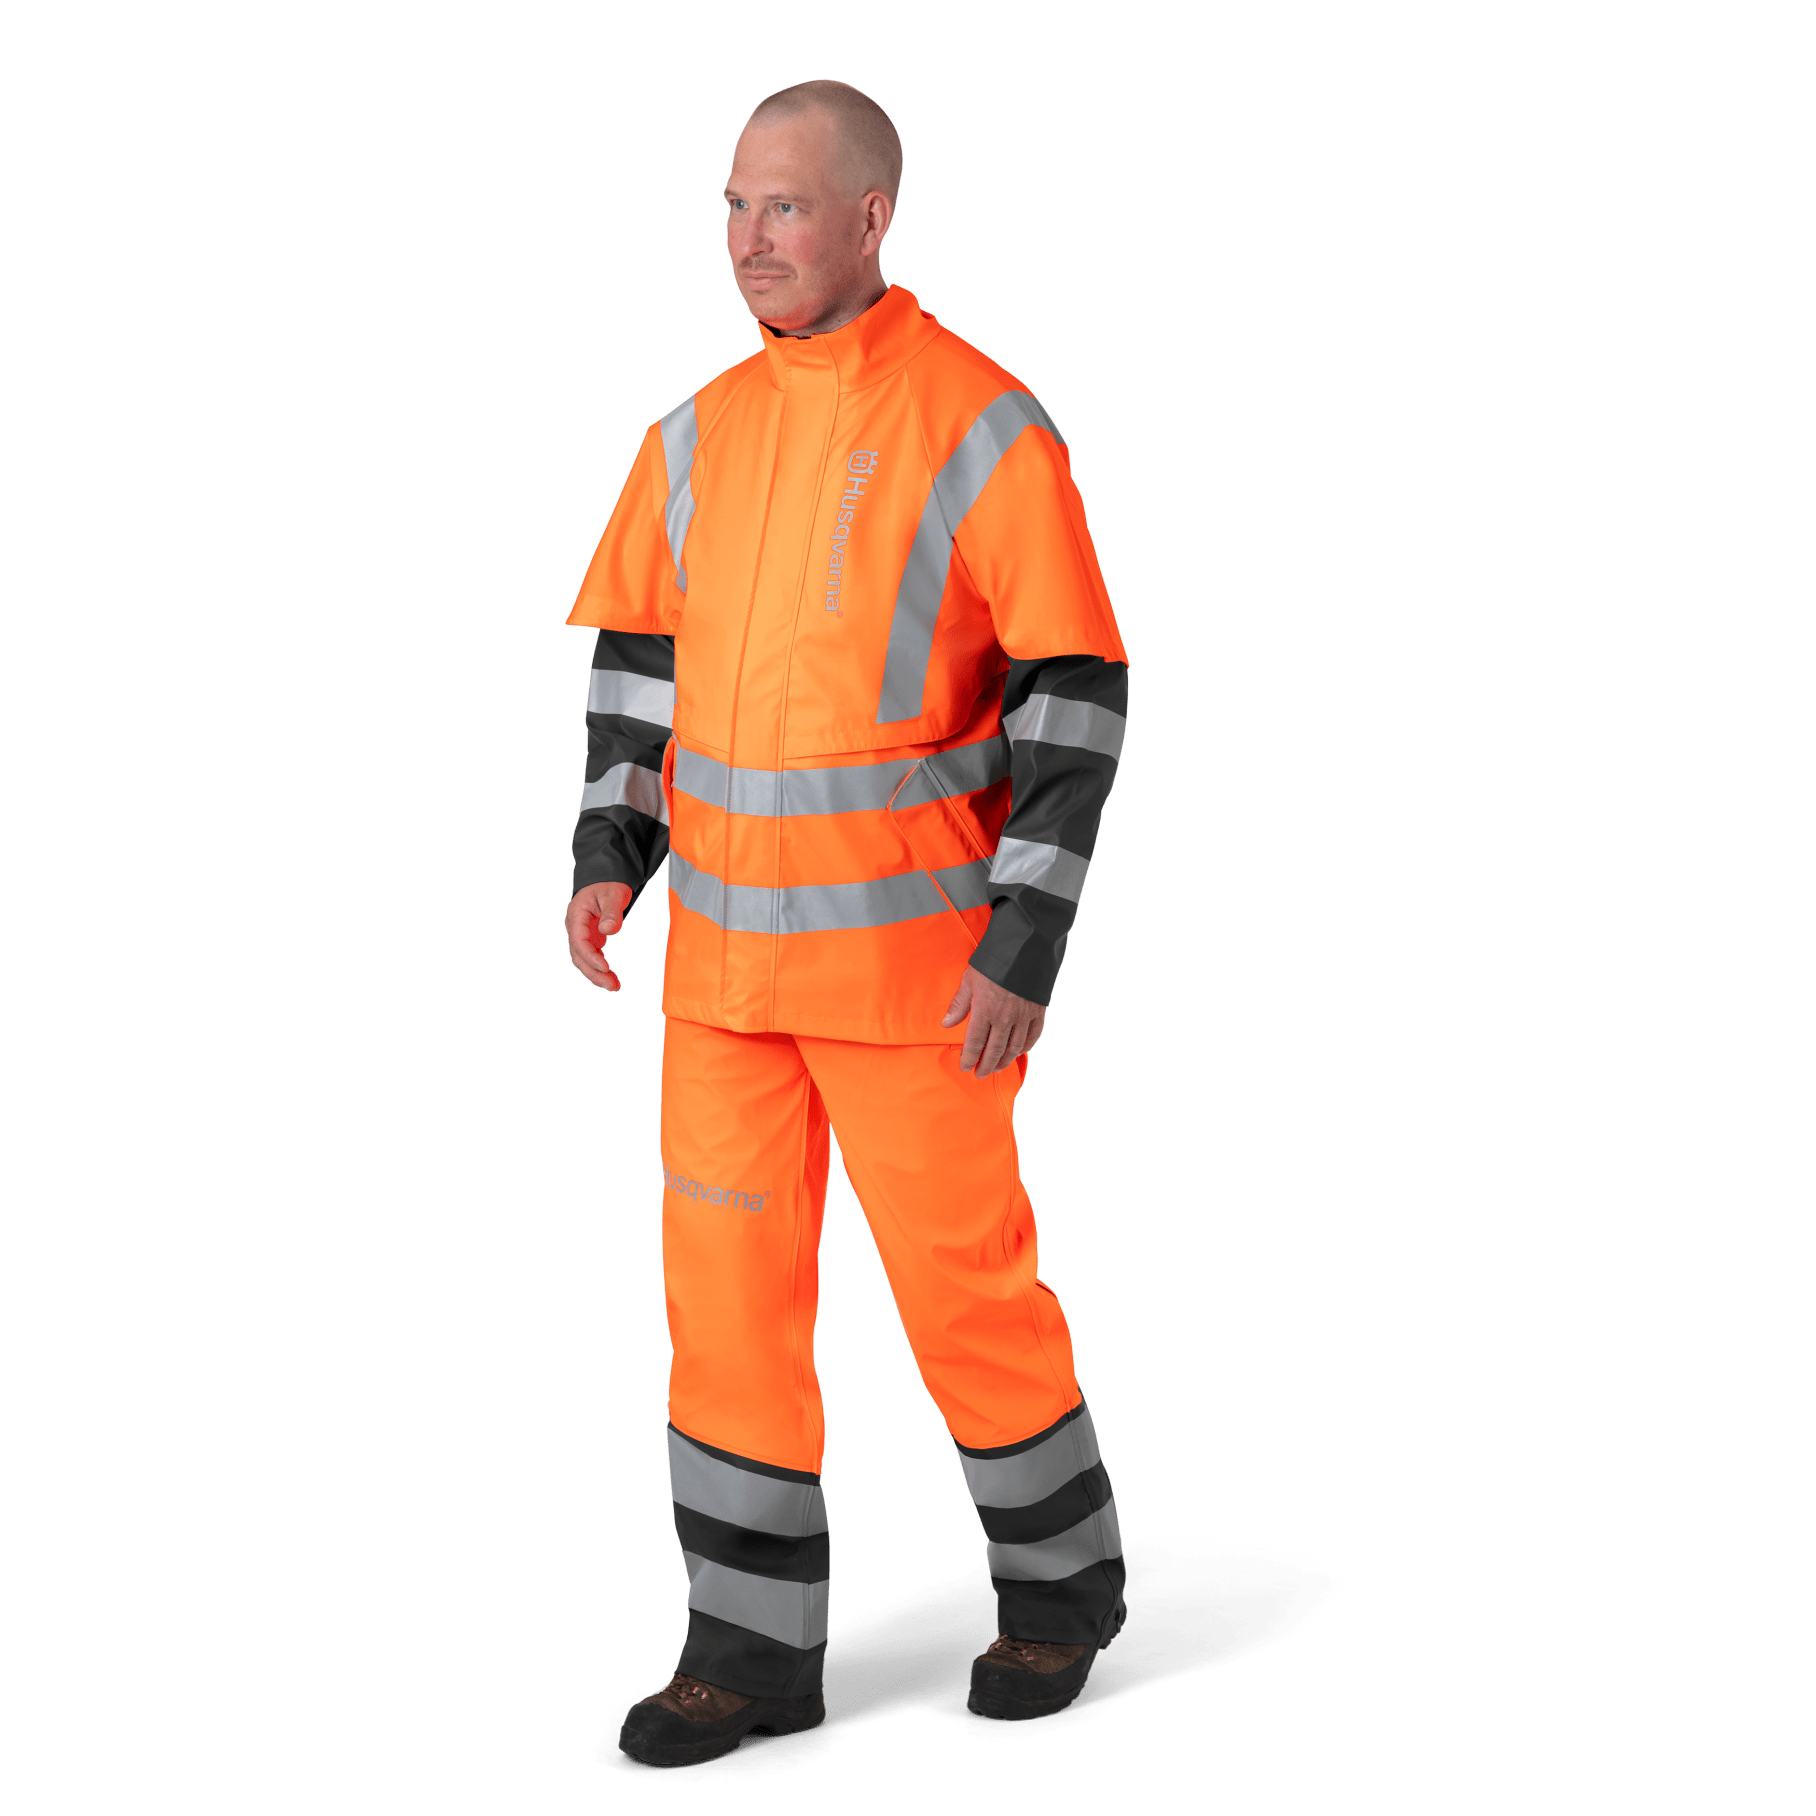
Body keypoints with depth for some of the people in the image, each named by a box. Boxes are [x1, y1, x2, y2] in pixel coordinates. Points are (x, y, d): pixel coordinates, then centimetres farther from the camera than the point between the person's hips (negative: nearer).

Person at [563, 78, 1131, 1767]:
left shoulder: (985, 428, -12)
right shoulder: (703, 431, 6)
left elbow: (1076, 695, -12)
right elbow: (645, 649, 14)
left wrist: (1027, 946, -19)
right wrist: (608, 856, -1)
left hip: (912, 940, -5)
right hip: (733, 944, 5)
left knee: (960, 1279, 3)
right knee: (726, 1278, 3)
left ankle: (1060, 1569, 28)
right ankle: (757, 1640, 14)